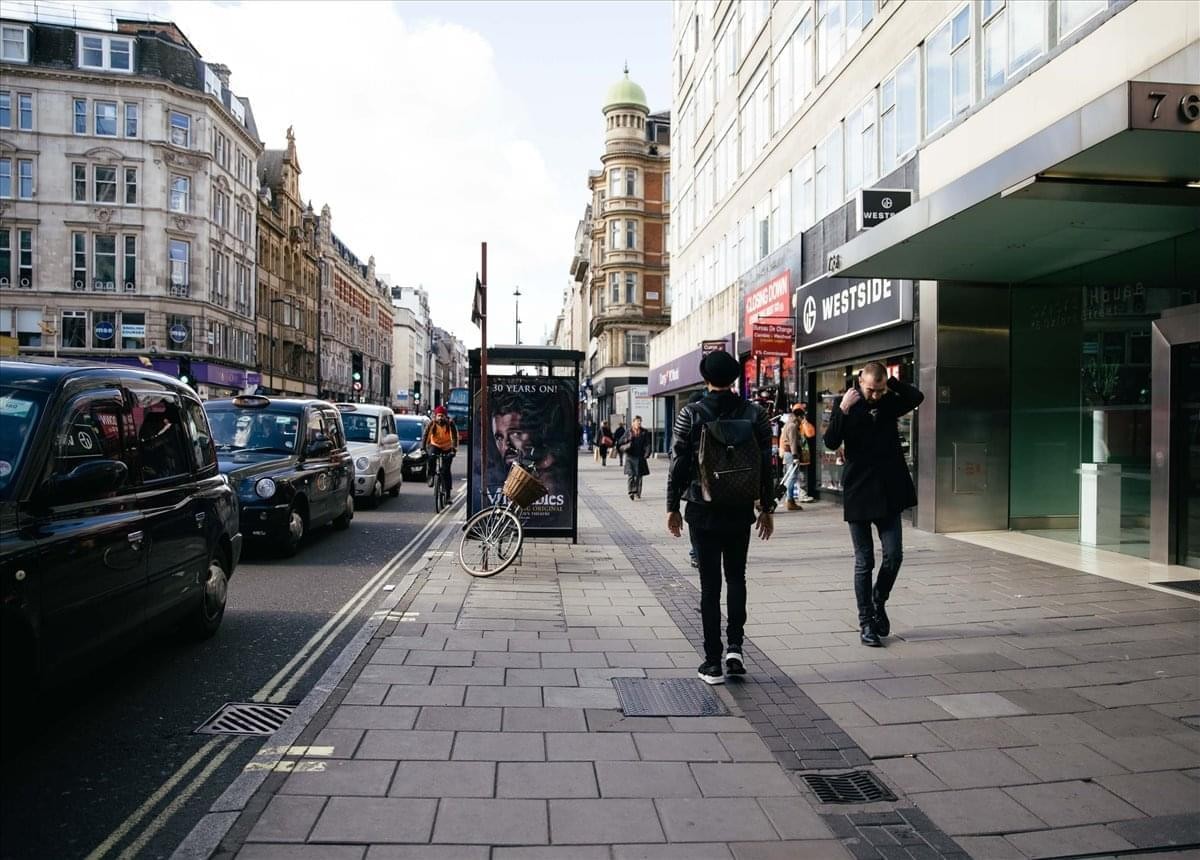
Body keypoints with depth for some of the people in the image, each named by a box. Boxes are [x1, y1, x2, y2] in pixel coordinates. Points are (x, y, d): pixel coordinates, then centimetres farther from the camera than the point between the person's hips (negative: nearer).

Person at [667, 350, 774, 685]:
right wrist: (766, 509, 10)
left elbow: (678, 465, -6)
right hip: (740, 511, 2)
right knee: (736, 577, 18)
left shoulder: (690, 414, -7)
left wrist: (672, 507, 4)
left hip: (702, 511, -2)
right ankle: (734, 648, 10)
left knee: (710, 584, 4)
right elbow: (765, 466, 1)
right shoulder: (754, 415, -1)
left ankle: (713, 662, 8)